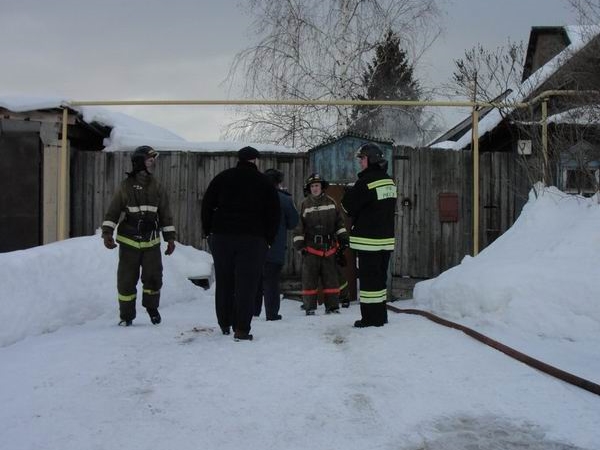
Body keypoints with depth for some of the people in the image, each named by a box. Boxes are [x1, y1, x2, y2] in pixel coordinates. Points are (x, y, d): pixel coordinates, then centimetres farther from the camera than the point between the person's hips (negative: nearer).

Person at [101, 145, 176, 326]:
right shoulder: (126, 186, -3)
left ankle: (152, 307, 28)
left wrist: (170, 238, 8)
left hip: (151, 242, 2)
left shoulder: (157, 187, 6)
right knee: (126, 279, 2)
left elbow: (165, 214, 10)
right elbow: (112, 211, -3)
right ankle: (126, 315, 17)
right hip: (129, 242, -2)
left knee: (153, 277, 1)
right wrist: (107, 233, -13)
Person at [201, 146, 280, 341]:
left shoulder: (222, 178, 7)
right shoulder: (264, 182, 4)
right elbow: (274, 214, 3)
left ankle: (224, 324, 24)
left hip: (221, 237, 2)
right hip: (253, 239, -2)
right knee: (246, 285, -1)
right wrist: (268, 239, 10)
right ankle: (241, 329, -4)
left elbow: (206, 206, 7)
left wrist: (208, 232, 13)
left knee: (223, 282, 14)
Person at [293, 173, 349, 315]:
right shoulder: (304, 205, 3)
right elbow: (299, 226, 3)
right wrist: (299, 244, -2)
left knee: (331, 277, 4)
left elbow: (339, 221, 13)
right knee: (309, 278, 0)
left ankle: (332, 305, 11)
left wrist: (343, 237, 8)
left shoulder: (331, 202, 7)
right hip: (310, 248, -1)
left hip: (329, 247, 1)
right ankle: (310, 307, 7)